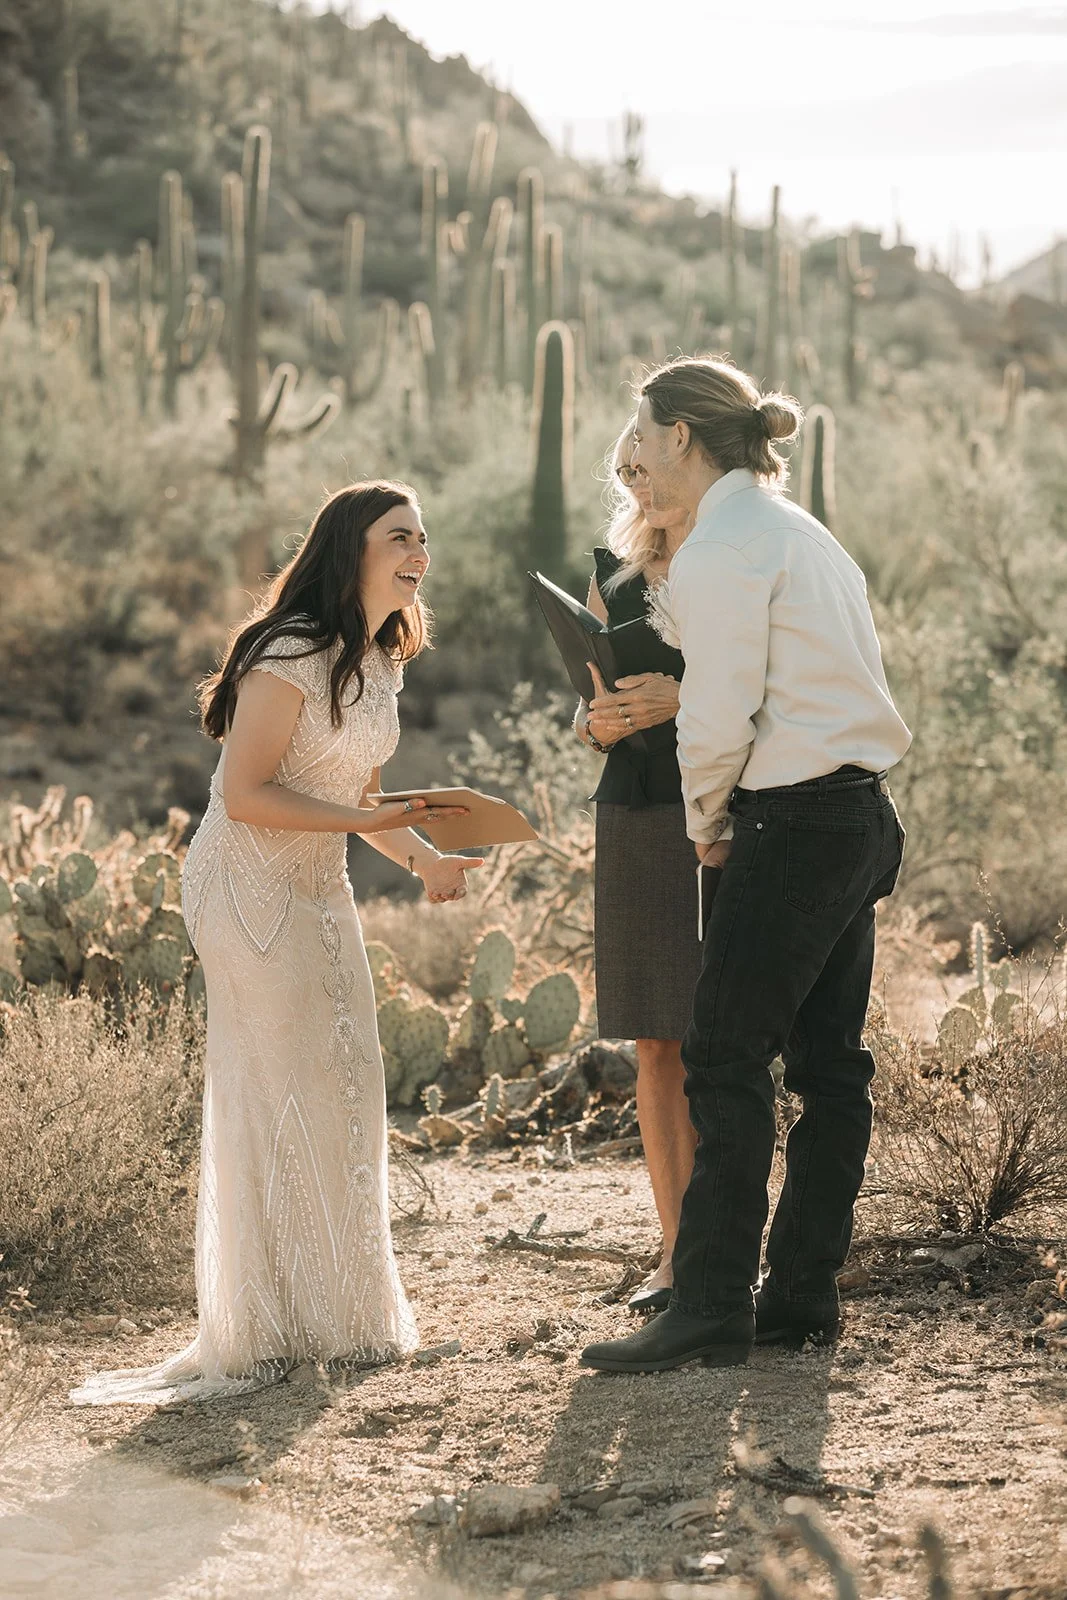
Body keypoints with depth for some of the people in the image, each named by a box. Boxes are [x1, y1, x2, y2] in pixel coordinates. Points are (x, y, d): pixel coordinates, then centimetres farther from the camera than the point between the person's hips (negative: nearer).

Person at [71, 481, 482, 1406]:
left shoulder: (378, 662, 11)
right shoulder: (291, 656, -18)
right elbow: (247, 794, -21)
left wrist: (423, 859, 6)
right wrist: (368, 820, -24)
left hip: (320, 892, 9)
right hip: (251, 888, -9)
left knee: (345, 1086, 10)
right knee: (275, 1096, -6)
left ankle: (336, 1317, 22)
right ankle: (257, 1336, 3)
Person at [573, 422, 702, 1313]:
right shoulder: (614, 577, 15)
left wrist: (683, 701, -21)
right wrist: (601, 724, -5)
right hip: (632, 815, 5)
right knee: (655, 1045, 4)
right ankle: (676, 1248, 9)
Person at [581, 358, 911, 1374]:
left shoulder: (720, 549, -12)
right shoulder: (800, 532, 18)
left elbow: (720, 718, -16)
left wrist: (707, 820, 1)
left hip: (797, 821, -10)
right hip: (863, 813, 10)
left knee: (725, 1061, -7)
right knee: (827, 1062, 10)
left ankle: (712, 1309, -7)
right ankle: (802, 1293, 14)